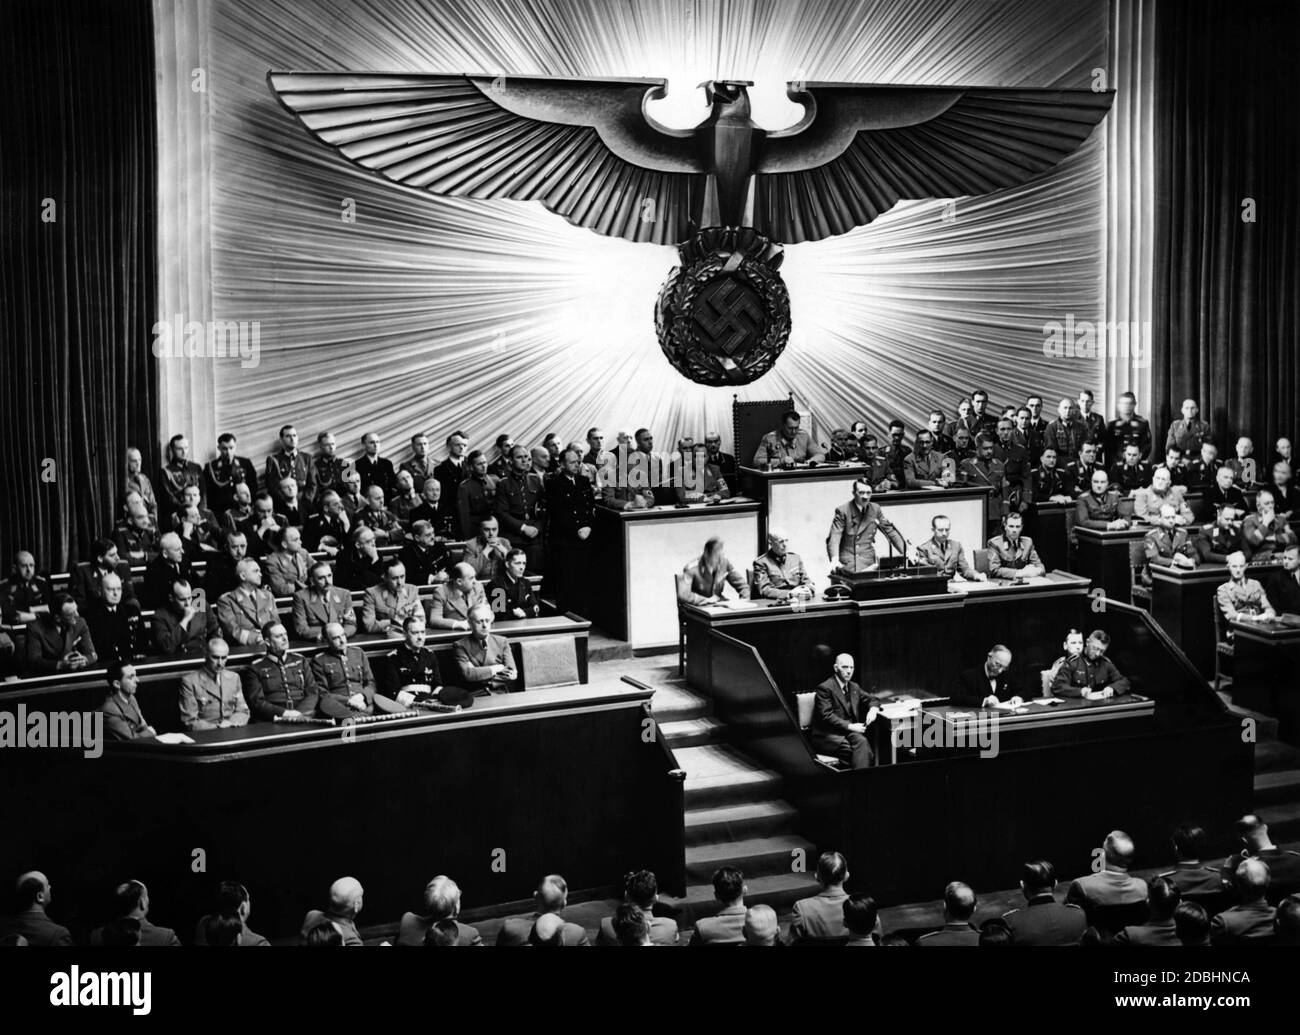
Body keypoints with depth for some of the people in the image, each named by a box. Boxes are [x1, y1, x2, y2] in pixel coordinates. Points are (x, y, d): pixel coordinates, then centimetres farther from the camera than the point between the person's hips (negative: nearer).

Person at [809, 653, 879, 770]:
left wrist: (873, 709, 2)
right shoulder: (825, 688, -6)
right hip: (828, 736, -6)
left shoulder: (854, 687, 19)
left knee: (861, 741, -30)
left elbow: (871, 700, 28)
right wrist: (850, 726, -20)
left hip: (849, 732, 6)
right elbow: (826, 716, -14)